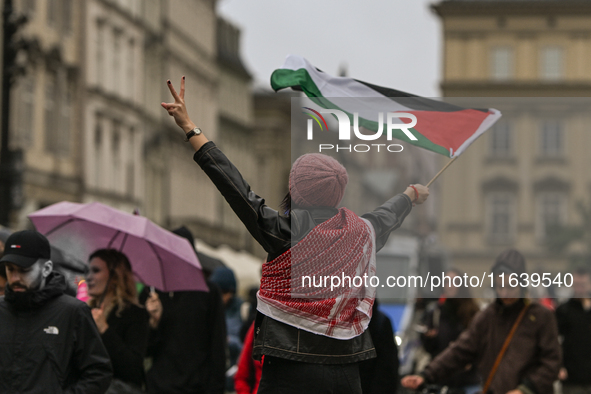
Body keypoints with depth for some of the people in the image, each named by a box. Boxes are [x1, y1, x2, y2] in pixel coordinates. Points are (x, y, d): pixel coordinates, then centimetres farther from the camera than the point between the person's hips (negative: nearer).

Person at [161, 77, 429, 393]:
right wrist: (412, 195, 54)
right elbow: (388, 216, 30)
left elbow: (235, 187, -12)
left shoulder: (287, 231, -12)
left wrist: (190, 128, -7)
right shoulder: (362, 232, 6)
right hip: (346, 369, 6)